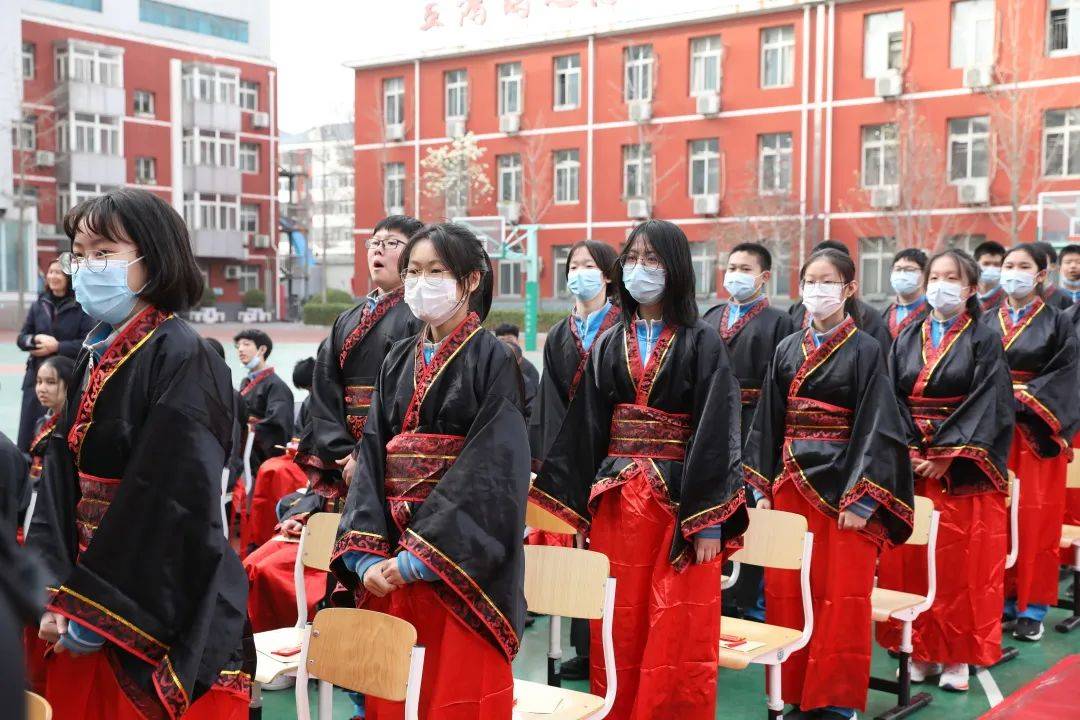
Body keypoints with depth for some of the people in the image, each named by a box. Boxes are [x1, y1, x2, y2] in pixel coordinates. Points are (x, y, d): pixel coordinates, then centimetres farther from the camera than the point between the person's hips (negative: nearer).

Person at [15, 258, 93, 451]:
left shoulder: (82, 306, -5)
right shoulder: (39, 305, 10)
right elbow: (21, 337, 12)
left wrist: (57, 346, -16)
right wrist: (36, 339, -9)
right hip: (36, 376, 5)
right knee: (28, 434, 6)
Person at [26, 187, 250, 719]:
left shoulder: (182, 359, -16)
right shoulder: (95, 355, 9)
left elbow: (175, 503, -21)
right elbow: (60, 475, 5)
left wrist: (95, 612, -16)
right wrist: (54, 594, -6)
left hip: (166, 617, -7)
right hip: (88, 594, 7)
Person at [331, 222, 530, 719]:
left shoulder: (492, 360, -5)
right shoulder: (398, 361, 13)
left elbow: (492, 473, -14)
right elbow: (371, 457, 6)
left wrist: (422, 555, -19)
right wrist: (365, 552, -7)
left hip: (461, 559, -5)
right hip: (391, 554, 5)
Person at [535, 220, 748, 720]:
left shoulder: (702, 343, -1)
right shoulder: (608, 344, 12)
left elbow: (717, 432, -8)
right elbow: (584, 428, 10)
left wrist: (709, 521, -15)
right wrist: (573, 506, 4)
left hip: (681, 500, -4)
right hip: (614, 500, 4)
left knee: (677, 640, -3)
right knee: (617, 632, 7)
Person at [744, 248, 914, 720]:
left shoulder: (864, 351, -4)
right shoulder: (787, 350, 10)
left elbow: (876, 428, -9)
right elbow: (767, 422, 11)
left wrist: (860, 501, -15)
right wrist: (761, 487, 5)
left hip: (841, 484, -4)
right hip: (790, 483, 5)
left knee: (840, 598, -1)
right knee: (784, 592, 6)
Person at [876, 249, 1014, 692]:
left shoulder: (984, 342, 1)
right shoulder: (906, 341, 11)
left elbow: (989, 407, -9)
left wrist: (947, 456, -16)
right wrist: (908, 452, -10)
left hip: (963, 471, -3)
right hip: (909, 467, 3)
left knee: (960, 565, -1)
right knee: (909, 562, 3)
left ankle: (958, 656, 10)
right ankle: (921, 651, 14)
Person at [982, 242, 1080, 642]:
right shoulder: (987, 323, 11)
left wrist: (1024, 397, -16)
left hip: (1037, 432, -2)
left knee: (1036, 518, -3)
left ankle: (1032, 608, 5)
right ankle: (1000, 600, 12)